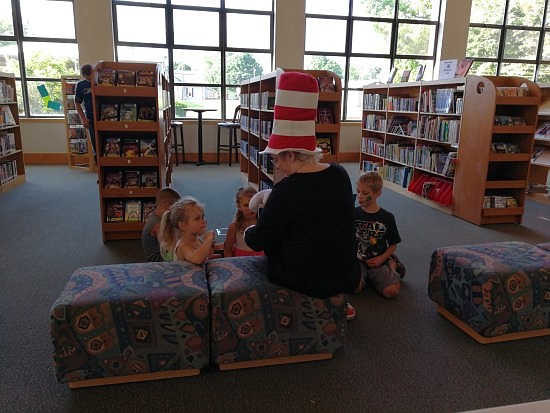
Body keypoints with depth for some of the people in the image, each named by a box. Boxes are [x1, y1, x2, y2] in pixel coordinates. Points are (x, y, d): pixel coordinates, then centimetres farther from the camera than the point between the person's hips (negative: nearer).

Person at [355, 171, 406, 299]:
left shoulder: (387, 218, -3)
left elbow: (393, 244, 5)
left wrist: (381, 258, -9)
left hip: (377, 262, 0)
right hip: (357, 260, 0)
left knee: (391, 291, -18)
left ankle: (392, 266, 14)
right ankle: (364, 275, 10)